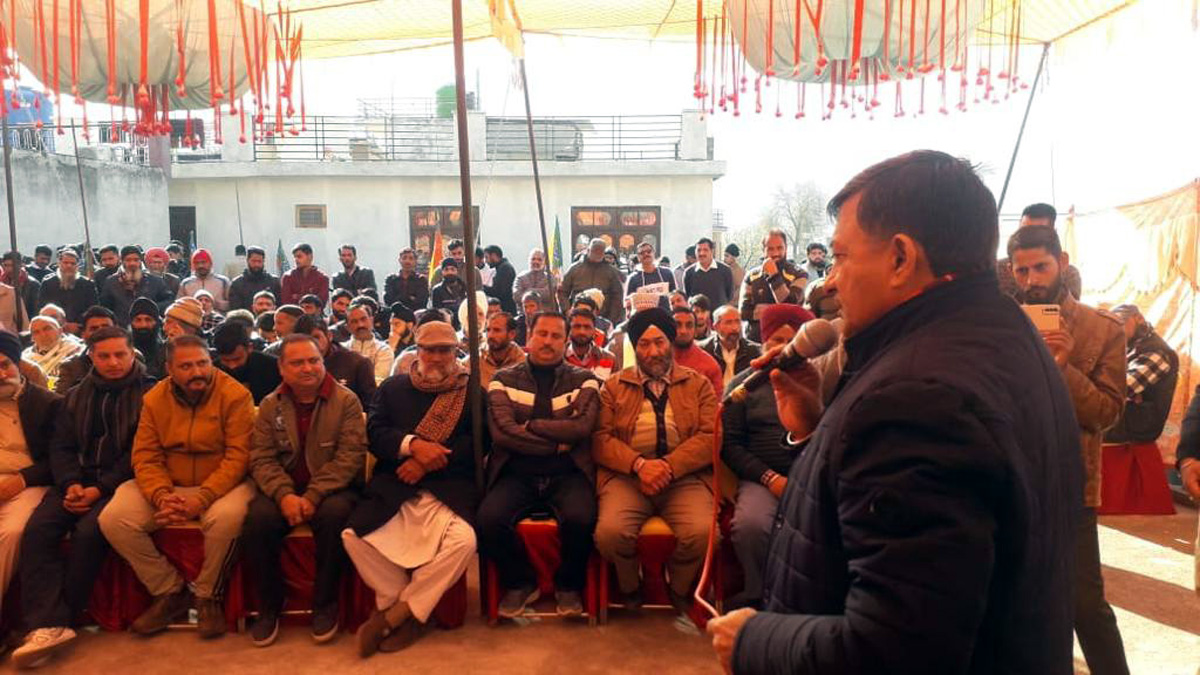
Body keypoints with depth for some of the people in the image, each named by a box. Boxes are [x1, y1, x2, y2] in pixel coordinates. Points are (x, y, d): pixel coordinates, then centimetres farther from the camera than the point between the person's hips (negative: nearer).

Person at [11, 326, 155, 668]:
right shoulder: (75, 397, 18)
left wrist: (101, 489, -16)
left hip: (120, 482, -5)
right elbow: (60, 447, 12)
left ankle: (59, 619, -14)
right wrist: (71, 483, -8)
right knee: (37, 528, -22)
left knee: (88, 531, -30)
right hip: (79, 480, 5)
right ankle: (48, 623, -26)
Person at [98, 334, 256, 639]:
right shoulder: (154, 399, 3)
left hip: (221, 485, -4)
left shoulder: (235, 395, -11)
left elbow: (238, 456, -15)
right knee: (112, 519, -16)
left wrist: (202, 499, -26)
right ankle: (170, 591, 2)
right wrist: (161, 496, -19)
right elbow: (145, 457, 0)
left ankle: (208, 596, -7)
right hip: (168, 485, 5)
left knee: (227, 517, -36)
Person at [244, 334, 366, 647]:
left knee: (334, 514, -34)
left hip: (332, 488, -2)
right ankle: (270, 604, -3)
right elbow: (262, 458, 0)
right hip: (284, 489, 3)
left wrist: (313, 496, -21)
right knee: (257, 519, -27)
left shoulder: (346, 401, -4)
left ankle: (325, 604, -12)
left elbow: (350, 456, -11)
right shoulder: (270, 406, 7)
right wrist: (284, 495, -19)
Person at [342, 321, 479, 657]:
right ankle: (409, 613, -1)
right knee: (354, 536, -23)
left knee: (463, 540, -30)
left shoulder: (471, 391, 12)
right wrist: (413, 445, -15)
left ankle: (394, 614, -8)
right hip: (393, 487, 2)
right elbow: (375, 433, 4)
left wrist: (428, 460, -12)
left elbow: (477, 443, -1)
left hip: (448, 487, -2)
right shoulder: (393, 387, 18)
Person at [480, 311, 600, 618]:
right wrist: (558, 442, -8)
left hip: (567, 474, 0)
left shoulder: (584, 380, 9)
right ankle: (520, 583, 4)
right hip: (517, 474, 1)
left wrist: (529, 425, -8)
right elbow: (501, 431, -7)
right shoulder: (504, 379, 8)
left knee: (581, 518, -31)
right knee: (489, 519, -27)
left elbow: (582, 426, -8)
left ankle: (568, 585, 3)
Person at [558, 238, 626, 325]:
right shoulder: (575, 269, 8)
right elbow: (562, 293, 10)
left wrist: (612, 321, -1)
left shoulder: (612, 271, 8)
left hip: (603, 320, 0)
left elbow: (617, 297, 8)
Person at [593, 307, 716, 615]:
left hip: (685, 476, 0)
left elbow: (710, 436, 1)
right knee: (610, 531, -29)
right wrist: (639, 464, -15)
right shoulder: (614, 386, 15)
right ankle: (629, 588, 6)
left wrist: (669, 466, -14)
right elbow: (601, 438, 3)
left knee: (701, 532, -29)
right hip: (628, 475, 0)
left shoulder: (699, 384, 15)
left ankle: (679, 590, 5)